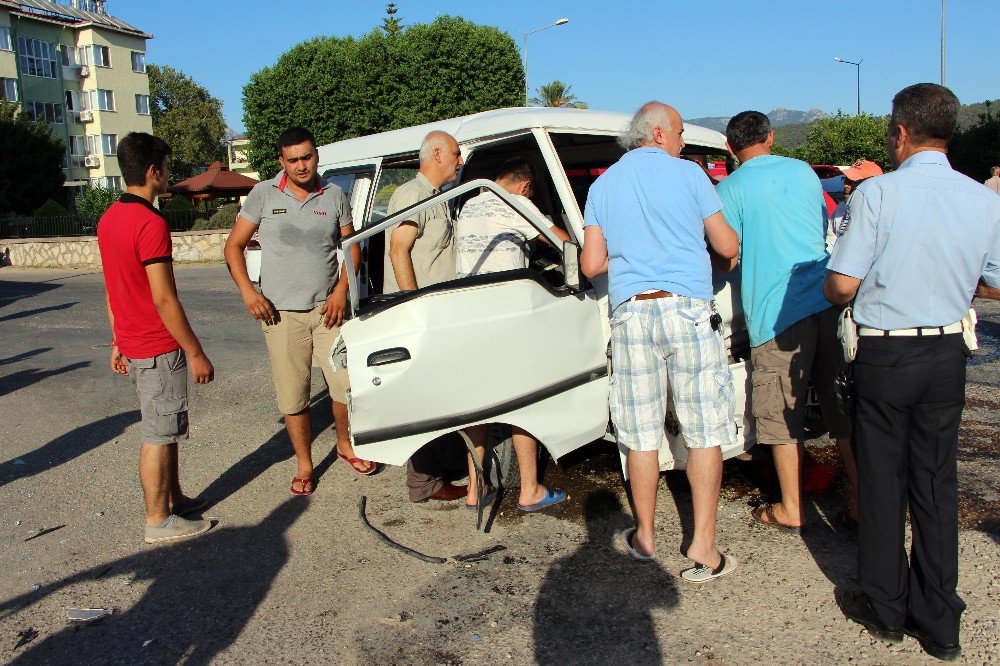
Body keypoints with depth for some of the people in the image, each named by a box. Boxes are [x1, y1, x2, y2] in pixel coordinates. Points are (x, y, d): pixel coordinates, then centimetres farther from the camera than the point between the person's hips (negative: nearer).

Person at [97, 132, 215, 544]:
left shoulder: (109, 219, 8)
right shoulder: (151, 223, -21)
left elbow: (112, 289, 14)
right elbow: (163, 299, -23)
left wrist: (118, 342, 21)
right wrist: (196, 354, -18)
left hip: (133, 345, 9)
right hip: (160, 349, -9)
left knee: (163, 429, 20)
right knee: (159, 436, 2)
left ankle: (174, 498, 33)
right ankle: (158, 521, 14)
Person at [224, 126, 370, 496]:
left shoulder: (334, 196, 6)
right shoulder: (263, 195, 2)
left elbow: (351, 247, 11)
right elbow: (234, 246, 5)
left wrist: (341, 291, -3)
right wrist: (248, 292, -9)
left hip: (328, 309, 1)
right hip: (281, 313, -1)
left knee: (348, 384, -1)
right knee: (292, 396, 3)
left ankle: (345, 445, 25)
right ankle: (304, 465, 20)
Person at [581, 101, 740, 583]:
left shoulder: (602, 186, 11)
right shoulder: (688, 174, 3)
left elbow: (591, 265, 7)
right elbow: (728, 246, 6)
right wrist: (724, 256, 29)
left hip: (630, 313, 3)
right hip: (688, 310, -3)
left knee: (641, 435, 10)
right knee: (704, 433, 4)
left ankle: (644, 537, 22)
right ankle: (703, 549, 6)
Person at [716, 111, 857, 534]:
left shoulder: (730, 190, -1)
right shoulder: (804, 172, 14)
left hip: (778, 311, -5)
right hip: (829, 303, 5)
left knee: (782, 413, 6)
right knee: (843, 404, 12)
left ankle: (790, 511, 17)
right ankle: (861, 504, 16)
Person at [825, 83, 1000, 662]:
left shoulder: (877, 193, -14)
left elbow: (842, 285, -15)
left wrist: (832, 292, 8)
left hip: (886, 357, -4)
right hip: (947, 354, 4)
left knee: (883, 482, 9)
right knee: (937, 483, 13)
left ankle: (885, 608, 23)